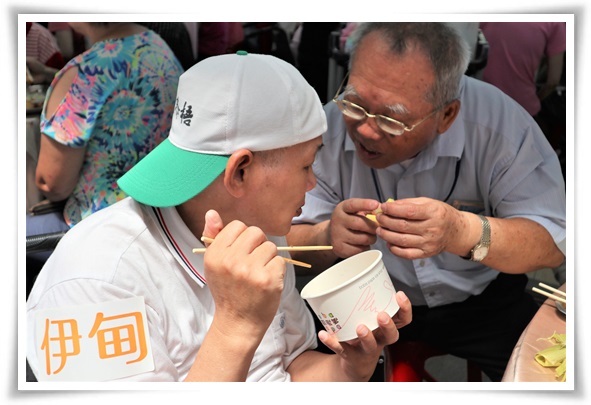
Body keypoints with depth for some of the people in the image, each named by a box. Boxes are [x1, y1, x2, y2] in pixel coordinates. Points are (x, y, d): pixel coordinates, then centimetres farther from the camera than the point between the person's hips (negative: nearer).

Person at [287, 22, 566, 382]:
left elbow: (552, 243, -24)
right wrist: (328, 238, -39)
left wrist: (463, 233, -43)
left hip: (480, 301, -1)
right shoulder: (329, 127, -17)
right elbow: (291, 242, -15)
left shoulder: (499, 122, -21)